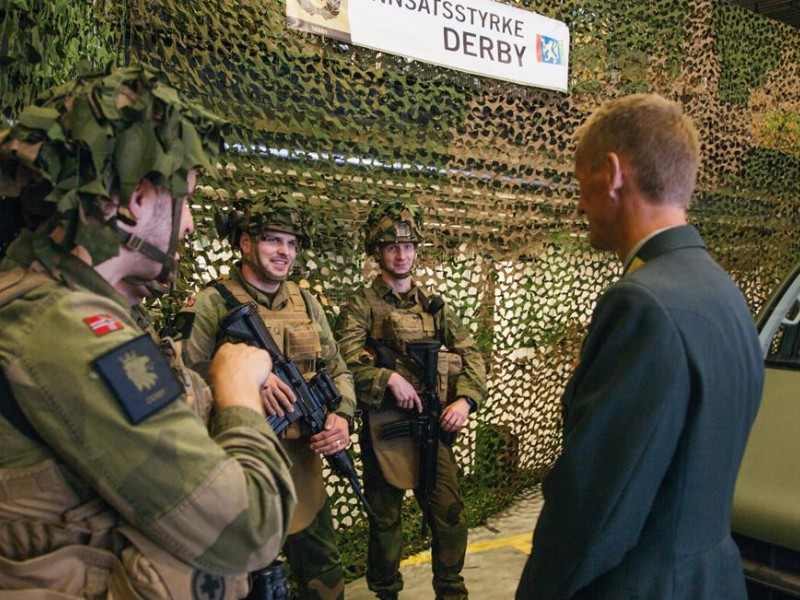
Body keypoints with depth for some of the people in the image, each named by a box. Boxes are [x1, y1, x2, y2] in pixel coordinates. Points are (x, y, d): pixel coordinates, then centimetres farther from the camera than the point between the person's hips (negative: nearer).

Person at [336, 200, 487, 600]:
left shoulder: (433, 304, 10)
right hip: (384, 427, -3)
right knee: (385, 519, 11)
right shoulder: (361, 305, -2)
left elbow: (469, 354, 6)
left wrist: (465, 399, -8)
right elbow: (345, 361, -14)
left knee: (451, 516, 8)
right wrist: (388, 377, -24)